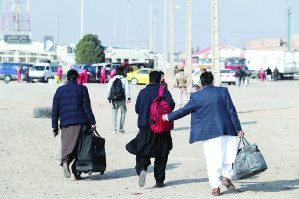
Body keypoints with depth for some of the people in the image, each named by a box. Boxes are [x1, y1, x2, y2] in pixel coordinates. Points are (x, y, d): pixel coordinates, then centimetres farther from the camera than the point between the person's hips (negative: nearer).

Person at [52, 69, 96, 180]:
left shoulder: (59, 90, 11)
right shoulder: (82, 88, 5)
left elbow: (55, 110, 10)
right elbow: (87, 107, -3)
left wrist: (55, 127, 13)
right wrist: (92, 122, -1)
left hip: (65, 123, 2)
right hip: (81, 121, -2)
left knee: (67, 145, -1)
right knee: (80, 146, 6)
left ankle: (65, 161, -30)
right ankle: (76, 171, 3)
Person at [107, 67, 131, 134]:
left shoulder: (112, 79, 7)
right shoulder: (125, 79, 1)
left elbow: (108, 88, 3)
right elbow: (127, 89, -8)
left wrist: (109, 97, 9)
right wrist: (128, 98, -12)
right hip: (122, 99, -2)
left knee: (114, 114, 7)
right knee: (123, 112, 13)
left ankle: (114, 129, 2)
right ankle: (121, 128, 5)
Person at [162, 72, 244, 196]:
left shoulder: (196, 96, -2)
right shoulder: (223, 91, 1)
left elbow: (184, 110, 5)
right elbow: (231, 111, 0)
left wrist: (169, 117, 20)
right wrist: (238, 129, 4)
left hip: (208, 132, 0)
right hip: (226, 130, 0)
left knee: (212, 160, 4)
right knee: (229, 153, 17)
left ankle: (215, 187, 4)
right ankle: (227, 176, 1)